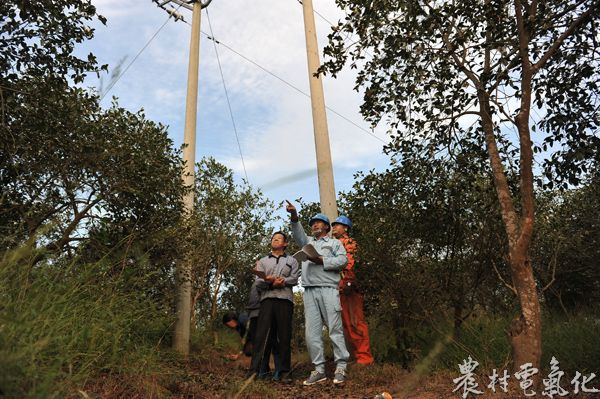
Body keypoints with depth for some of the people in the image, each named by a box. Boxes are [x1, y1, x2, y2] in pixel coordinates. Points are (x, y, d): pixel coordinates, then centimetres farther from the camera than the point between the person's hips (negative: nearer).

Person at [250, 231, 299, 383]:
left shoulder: (292, 260, 19)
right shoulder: (262, 261, 22)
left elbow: (294, 279, 3)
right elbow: (258, 282, 8)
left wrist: (281, 281, -13)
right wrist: (269, 281, -12)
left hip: (285, 299, 0)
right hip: (267, 299, 1)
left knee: (284, 336, -2)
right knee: (262, 334, -8)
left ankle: (284, 372, 2)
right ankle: (255, 371, -10)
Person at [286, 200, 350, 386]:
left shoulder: (335, 242, 16)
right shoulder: (307, 242, 28)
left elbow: (342, 260, -1)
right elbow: (297, 232, 8)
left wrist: (321, 260, -8)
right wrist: (294, 216, -9)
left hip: (328, 289, -4)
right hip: (309, 291, 4)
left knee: (335, 329, -5)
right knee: (312, 332, -1)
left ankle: (340, 367, 0)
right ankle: (319, 369, 3)